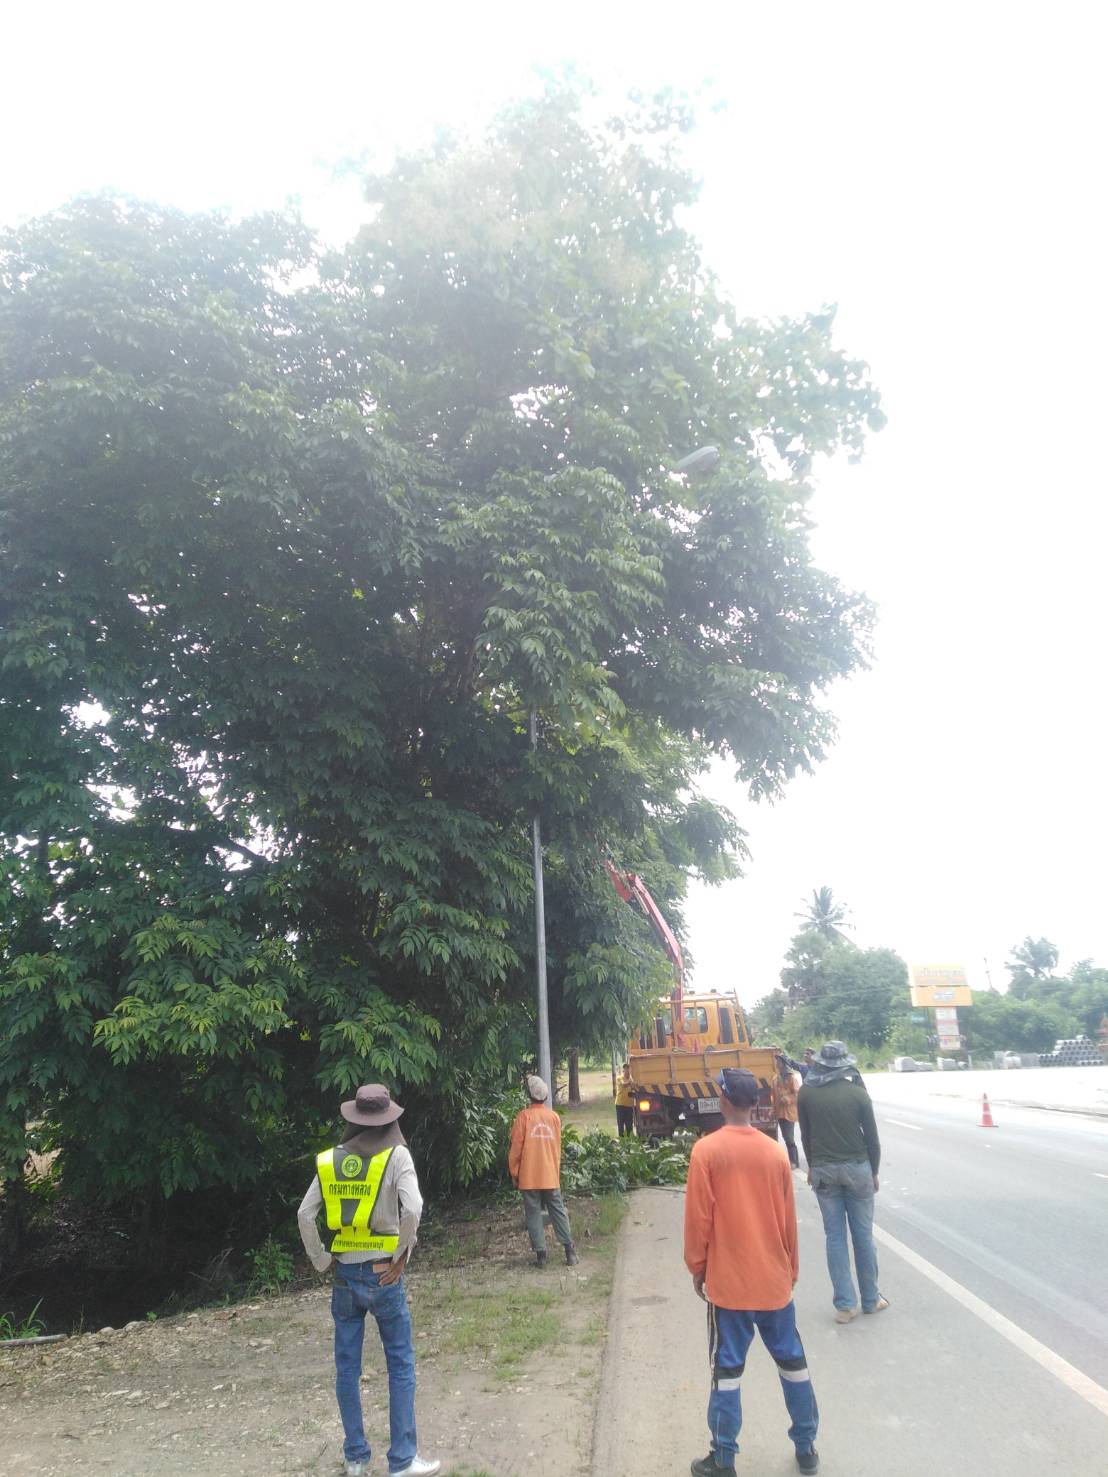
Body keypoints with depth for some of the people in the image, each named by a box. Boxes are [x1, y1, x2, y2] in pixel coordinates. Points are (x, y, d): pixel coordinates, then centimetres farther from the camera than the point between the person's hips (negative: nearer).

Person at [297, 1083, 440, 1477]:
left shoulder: (330, 1160, 1)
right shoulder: (396, 1155, -10)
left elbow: (304, 1215, -1)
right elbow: (412, 1210, -22)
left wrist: (321, 1261, 7)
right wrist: (401, 1255, -9)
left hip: (344, 1276, 4)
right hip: (382, 1274, -4)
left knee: (347, 1368, 15)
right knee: (401, 1367, 9)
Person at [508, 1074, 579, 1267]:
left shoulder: (524, 1116, -9)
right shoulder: (554, 1116, 2)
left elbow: (516, 1148, -7)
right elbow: (558, 1148, 10)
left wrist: (514, 1173, 3)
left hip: (529, 1177, -3)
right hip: (551, 1175, 3)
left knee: (534, 1214, 5)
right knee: (558, 1212, 10)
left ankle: (541, 1254, 4)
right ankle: (569, 1251, 7)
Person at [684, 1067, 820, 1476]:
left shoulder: (706, 1150, -13)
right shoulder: (775, 1151, -3)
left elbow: (699, 1218, -11)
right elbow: (788, 1220, 5)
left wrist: (697, 1267, 3)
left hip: (727, 1282, -3)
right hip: (774, 1280, 3)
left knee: (727, 1369, 6)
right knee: (792, 1361, 16)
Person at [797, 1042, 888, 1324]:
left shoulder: (806, 1093, -4)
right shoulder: (857, 1092, -9)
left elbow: (805, 1135, 3)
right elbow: (872, 1137, -3)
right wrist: (874, 1172, 10)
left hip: (823, 1170, 1)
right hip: (857, 1167, -1)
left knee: (835, 1236, 7)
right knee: (863, 1234, 10)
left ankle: (845, 1304, 8)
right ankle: (871, 1299, 20)